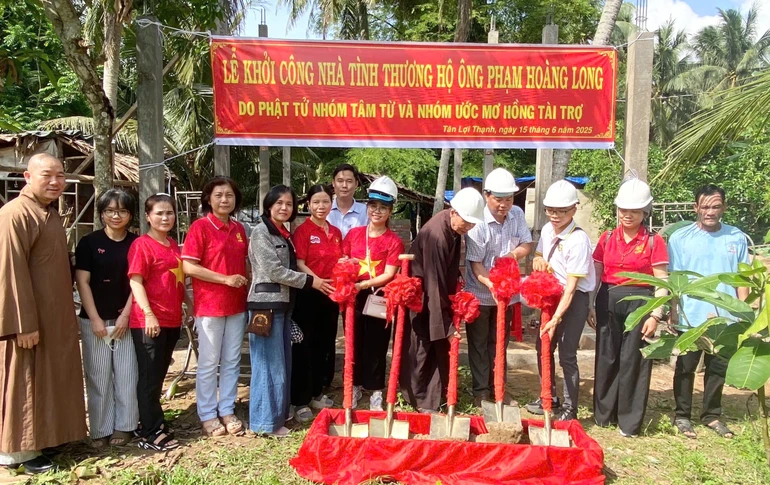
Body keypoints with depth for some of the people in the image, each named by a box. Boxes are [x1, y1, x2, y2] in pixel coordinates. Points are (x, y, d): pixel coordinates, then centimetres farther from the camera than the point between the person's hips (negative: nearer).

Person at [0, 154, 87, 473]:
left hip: (53, 317, 9)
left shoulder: (51, 215, 12)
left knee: (48, 380, 16)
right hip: (27, 318, -9)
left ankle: (40, 438, 29)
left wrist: (65, 314, 16)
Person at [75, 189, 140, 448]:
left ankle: (124, 426, 16)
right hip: (95, 319, -1)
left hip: (126, 319, 1)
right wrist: (94, 318, -8)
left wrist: (126, 315, -6)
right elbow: (82, 282, -3)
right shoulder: (89, 242, 0)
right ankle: (101, 430, 16)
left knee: (126, 375, 4)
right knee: (98, 376, 4)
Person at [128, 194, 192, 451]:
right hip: (148, 322, -7)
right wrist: (149, 314, -21)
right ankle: (151, 433, 8)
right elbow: (136, 282, -14)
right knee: (150, 377, 1)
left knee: (159, 375, 16)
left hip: (172, 320, 7)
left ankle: (153, 422, 28)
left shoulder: (174, 245, 13)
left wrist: (190, 305, 18)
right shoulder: (142, 245, -9)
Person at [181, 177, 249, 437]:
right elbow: (188, 266, -15)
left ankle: (227, 411, 25)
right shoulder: (200, 227, -9)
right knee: (209, 363, 5)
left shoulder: (238, 228, 9)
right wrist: (225, 279, -17)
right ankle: (208, 416, 18)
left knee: (232, 361, 12)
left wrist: (247, 282, 3)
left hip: (237, 304, 6)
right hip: (209, 305, -6)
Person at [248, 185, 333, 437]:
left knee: (282, 362, 14)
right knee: (270, 363, -3)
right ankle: (266, 421, 6)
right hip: (266, 305, -8)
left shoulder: (285, 234, 16)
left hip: (283, 304, 9)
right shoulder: (261, 232, -9)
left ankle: (278, 413, 25)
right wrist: (309, 281, -13)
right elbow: (273, 271, -16)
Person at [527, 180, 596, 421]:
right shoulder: (547, 230, 0)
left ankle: (570, 409, 15)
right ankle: (549, 398, 33)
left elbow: (571, 286, -24)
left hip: (574, 301, -8)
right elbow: (539, 256, 19)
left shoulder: (578, 240, -22)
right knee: (543, 349, 14)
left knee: (567, 355, -2)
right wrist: (537, 261, -7)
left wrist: (556, 318, -28)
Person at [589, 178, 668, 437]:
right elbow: (595, 273, 8)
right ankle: (604, 413, 25)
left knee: (633, 361, 2)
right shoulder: (607, 238, 6)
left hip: (639, 303, -3)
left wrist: (655, 315, -10)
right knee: (606, 358, 10)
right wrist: (590, 305, 3)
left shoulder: (654, 241, -2)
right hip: (608, 301, 3)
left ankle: (630, 421, 14)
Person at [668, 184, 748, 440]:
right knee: (686, 368, 8)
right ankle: (682, 415, 20)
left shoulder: (737, 238, 2)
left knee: (718, 368, 14)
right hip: (690, 316, -2)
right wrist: (673, 311, -7)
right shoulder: (680, 238, -3)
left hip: (725, 317, 2)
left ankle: (712, 415, 29)